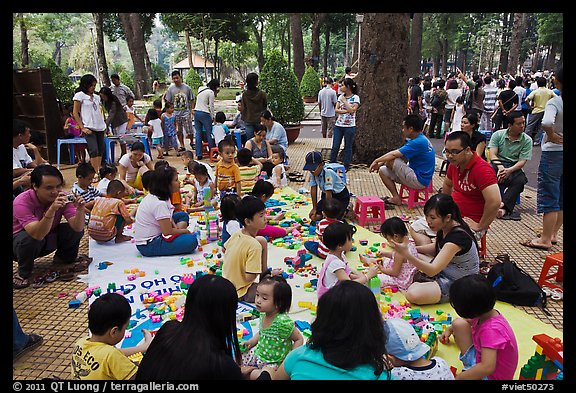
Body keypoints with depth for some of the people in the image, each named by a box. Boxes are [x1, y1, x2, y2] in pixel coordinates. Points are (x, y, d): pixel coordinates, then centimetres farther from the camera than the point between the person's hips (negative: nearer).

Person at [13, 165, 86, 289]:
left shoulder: (61, 197, -18)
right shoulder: (21, 202, -31)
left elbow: (77, 228, -25)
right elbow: (37, 235, -43)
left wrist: (80, 210, -44)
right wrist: (52, 210, -55)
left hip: (48, 240, 4)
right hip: (21, 243, -4)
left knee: (76, 230, -18)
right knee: (28, 238, -37)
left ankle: (63, 260, 10)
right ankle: (23, 273, -8)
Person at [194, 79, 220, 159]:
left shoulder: (200, 89, 14)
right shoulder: (211, 92, -8)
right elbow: (211, 106, -8)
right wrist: (212, 117, 3)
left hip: (196, 112, 7)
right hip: (204, 114, -7)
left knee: (198, 133, 7)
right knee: (209, 133, 1)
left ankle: (198, 154, 8)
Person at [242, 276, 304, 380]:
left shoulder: (283, 322, -30)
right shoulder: (263, 314, -7)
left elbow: (299, 339, -18)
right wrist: (250, 342, 1)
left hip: (274, 363, -7)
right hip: (258, 354, 7)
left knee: (254, 375, -22)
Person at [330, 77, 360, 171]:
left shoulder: (355, 97, -5)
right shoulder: (341, 96, 9)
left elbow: (352, 110, -17)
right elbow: (336, 110, 0)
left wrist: (344, 101, -12)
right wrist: (346, 111, -14)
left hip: (350, 126, -4)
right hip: (338, 125, 4)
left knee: (348, 147, 6)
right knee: (335, 146, 5)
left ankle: (346, 166, 17)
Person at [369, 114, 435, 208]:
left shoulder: (419, 142, -21)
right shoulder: (420, 139, 11)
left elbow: (394, 154, -21)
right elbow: (397, 153, 12)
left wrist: (377, 161, -8)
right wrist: (380, 163, 4)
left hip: (419, 181, -10)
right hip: (417, 176, 10)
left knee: (391, 161, -16)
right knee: (382, 171, 3)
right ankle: (396, 197, 6)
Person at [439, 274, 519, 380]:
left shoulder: (491, 330, -35)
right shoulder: (485, 313, -9)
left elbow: (487, 367, -42)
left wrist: (459, 377, -33)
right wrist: (449, 329, 23)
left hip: (492, 375, -9)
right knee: (458, 324, 4)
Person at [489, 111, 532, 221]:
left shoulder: (527, 140, 4)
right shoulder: (498, 135, 5)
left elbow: (522, 161, -4)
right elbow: (492, 155, -3)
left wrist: (509, 170, -23)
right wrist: (500, 167, -23)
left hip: (514, 167, 1)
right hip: (498, 164, 0)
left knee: (520, 180, -33)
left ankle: (504, 207, -40)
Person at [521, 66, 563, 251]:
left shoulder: (554, 102, -17)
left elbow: (546, 122, -37)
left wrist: (552, 136, -18)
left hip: (553, 153, -7)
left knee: (549, 198, 0)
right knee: (561, 198, 16)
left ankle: (545, 239, 7)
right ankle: (553, 234, 28)